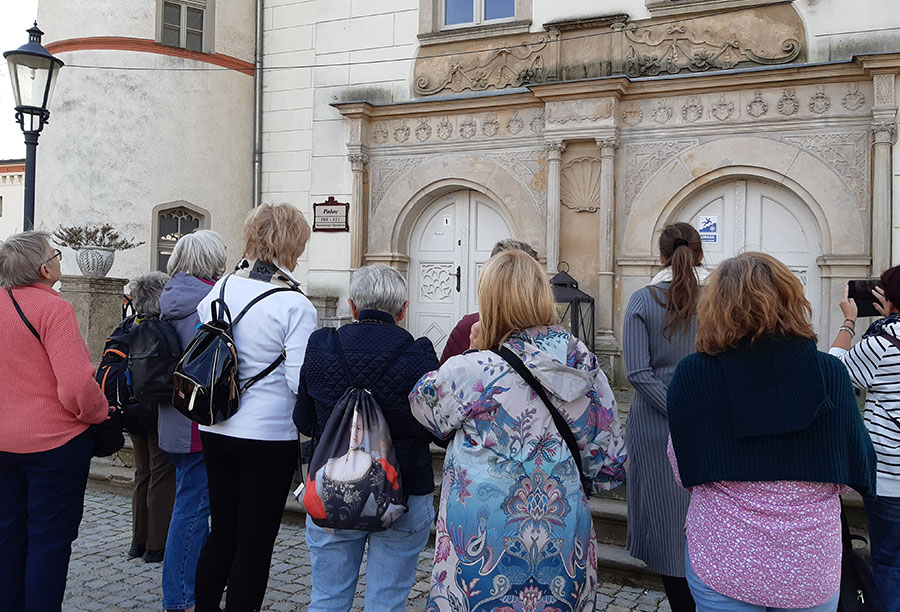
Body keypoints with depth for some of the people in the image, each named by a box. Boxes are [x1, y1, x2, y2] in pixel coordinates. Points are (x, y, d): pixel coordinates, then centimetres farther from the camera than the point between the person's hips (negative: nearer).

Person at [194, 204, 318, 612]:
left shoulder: (218, 291, 2)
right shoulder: (295, 305, -17)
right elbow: (301, 380, -19)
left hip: (215, 432, 6)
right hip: (269, 438, -6)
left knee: (222, 532, 20)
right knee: (255, 543, 8)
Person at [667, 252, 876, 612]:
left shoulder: (690, 375, -14)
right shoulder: (829, 373, -11)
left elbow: (683, 473, -3)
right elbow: (856, 473, -1)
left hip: (719, 564, -1)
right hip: (812, 569, 1)